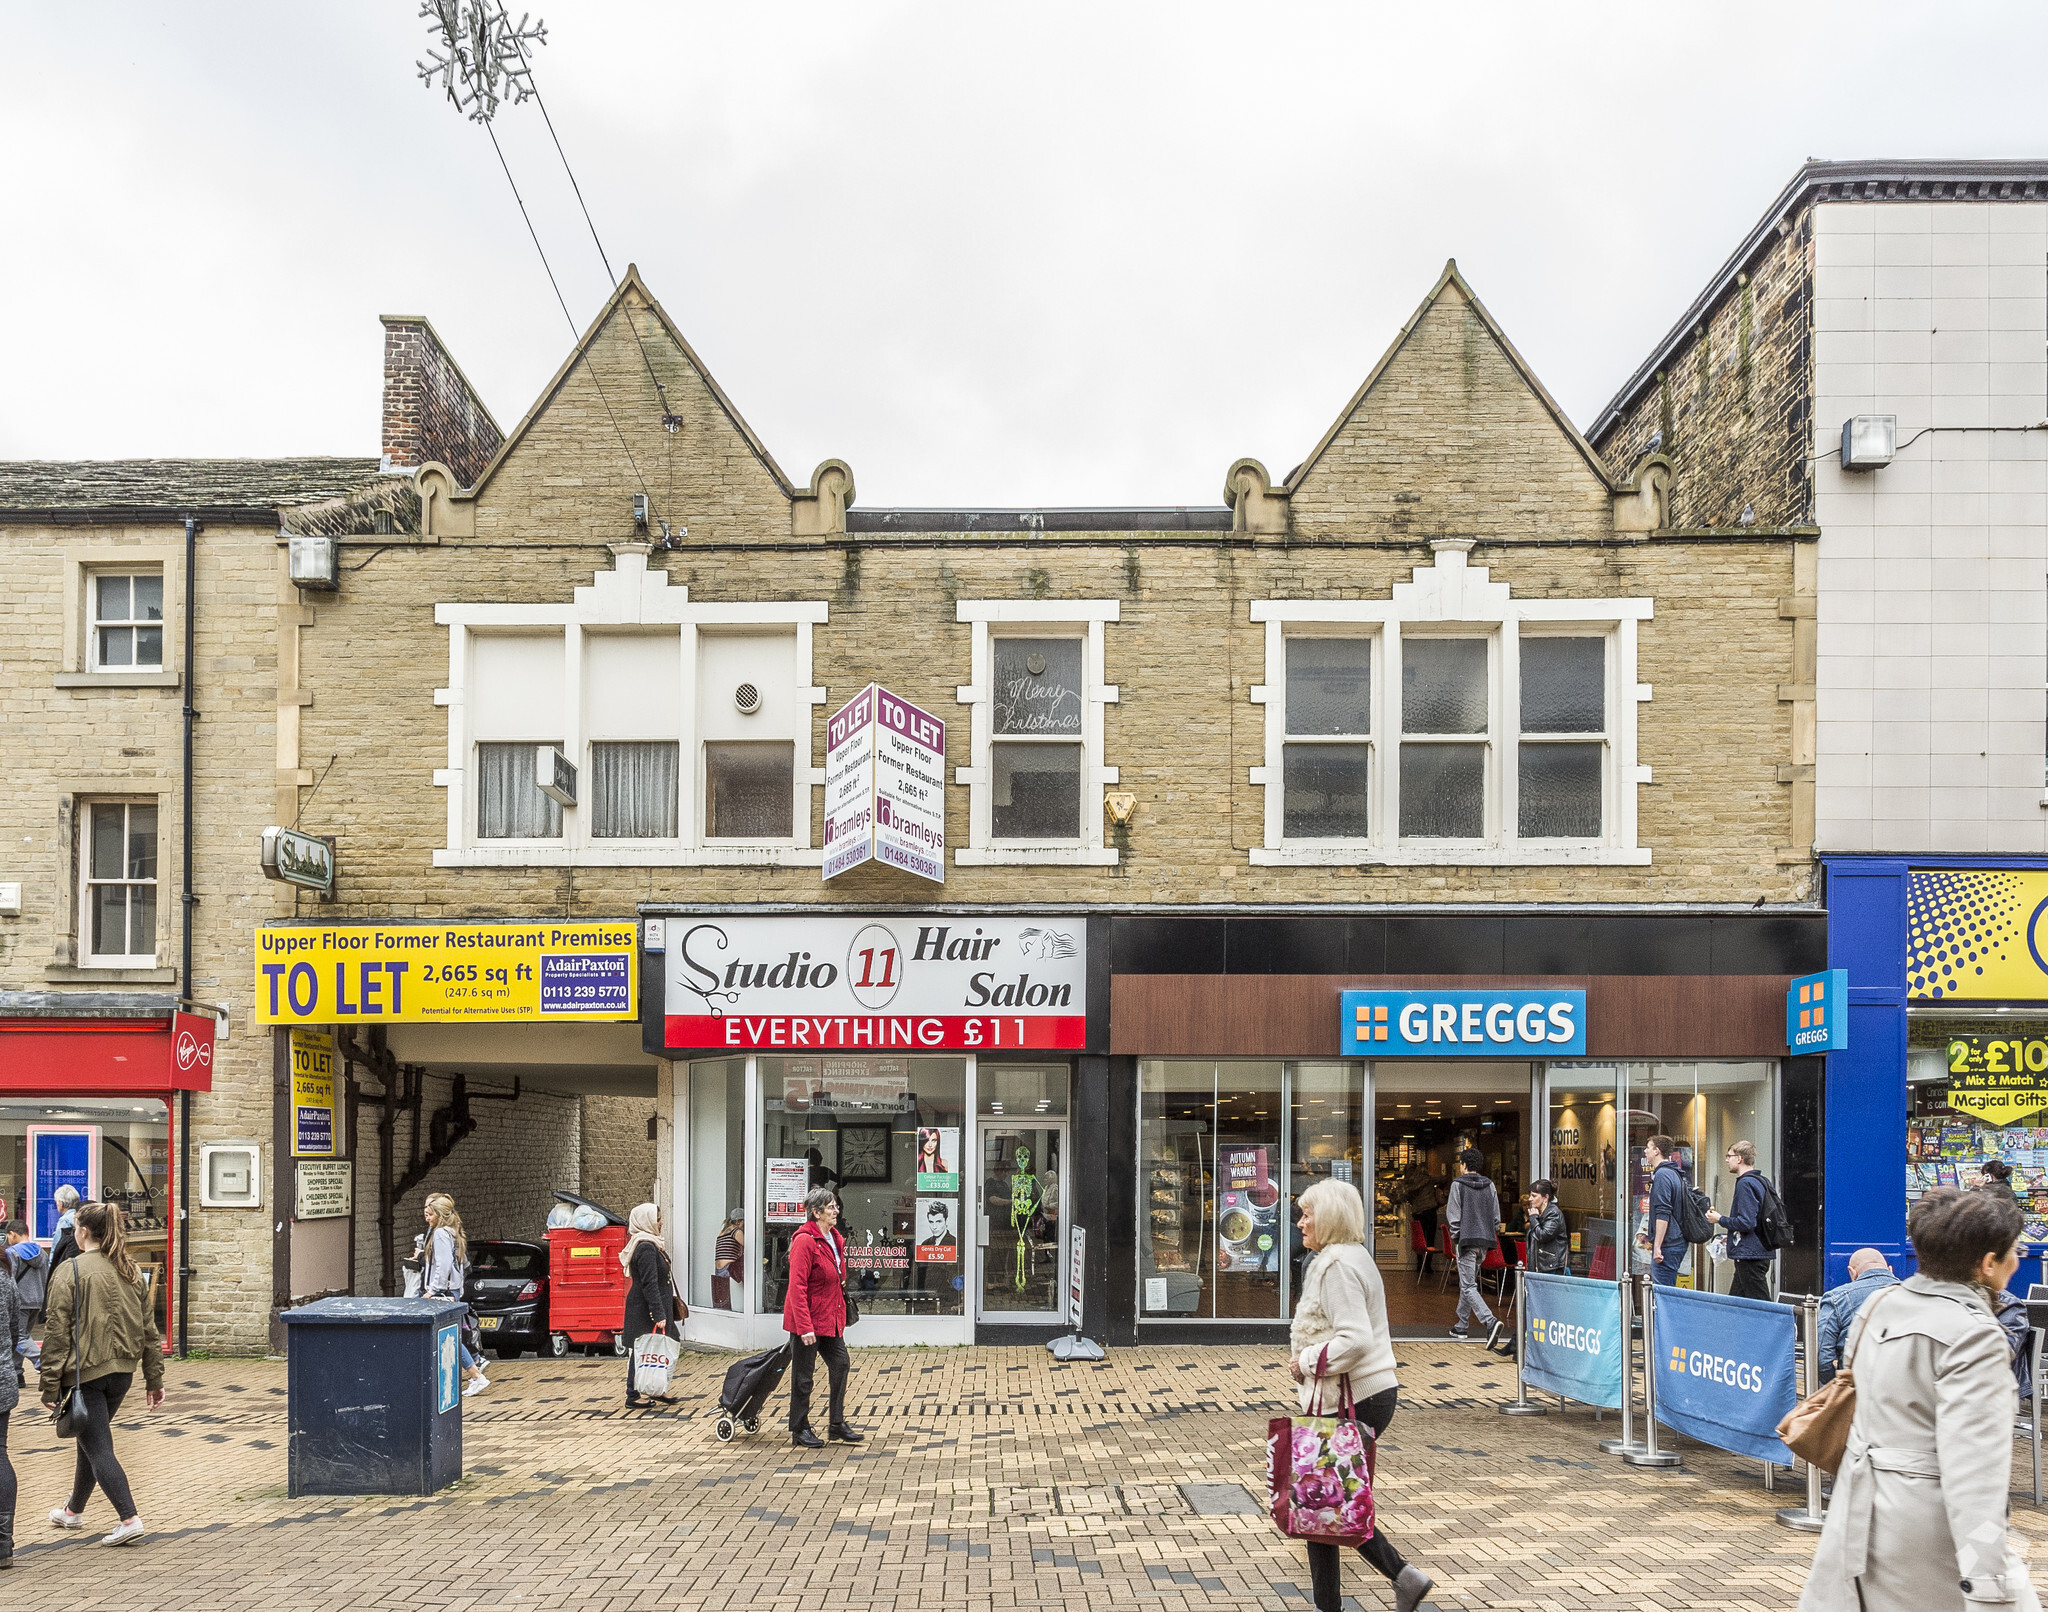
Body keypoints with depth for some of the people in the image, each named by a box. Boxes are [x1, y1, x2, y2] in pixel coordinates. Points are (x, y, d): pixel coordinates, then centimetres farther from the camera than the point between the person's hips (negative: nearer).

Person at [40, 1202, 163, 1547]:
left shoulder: (72, 1271, -11)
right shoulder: (129, 1271, 7)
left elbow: (57, 1333, -12)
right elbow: (148, 1328, 9)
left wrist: (50, 1385, -8)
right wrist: (154, 1379, 15)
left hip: (84, 1373, -7)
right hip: (122, 1371, 7)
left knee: (98, 1447, -3)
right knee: (90, 1441, 23)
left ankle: (130, 1519, -12)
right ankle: (73, 1511, 39)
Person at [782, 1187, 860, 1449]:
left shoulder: (835, 1238, 8)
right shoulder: (805, 1240, -19)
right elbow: (797, 1287, -22)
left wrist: (841, 1317, 15)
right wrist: (804, 1326, -24)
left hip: (830, 1319, 8)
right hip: (807, 1320, -8)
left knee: (840, 1365, 8)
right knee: (803, 1375, 3)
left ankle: (837, 1426, 20)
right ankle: (800, 1431, 16)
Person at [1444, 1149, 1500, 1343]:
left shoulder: (1458, 1185, -7)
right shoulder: (1489, 1185, 9)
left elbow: (1454, 1215, -9)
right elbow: (1496, 1216, 9)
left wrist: (1455, 1236, 2)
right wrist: (1491, 1234, 18)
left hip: (1467, 1239, -6)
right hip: (1484, 1241, 6)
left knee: (1468, 1286, -7)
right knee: (1468, 1282, 20)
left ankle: (1490, 1321, -26)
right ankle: (1462, 1325, 26)